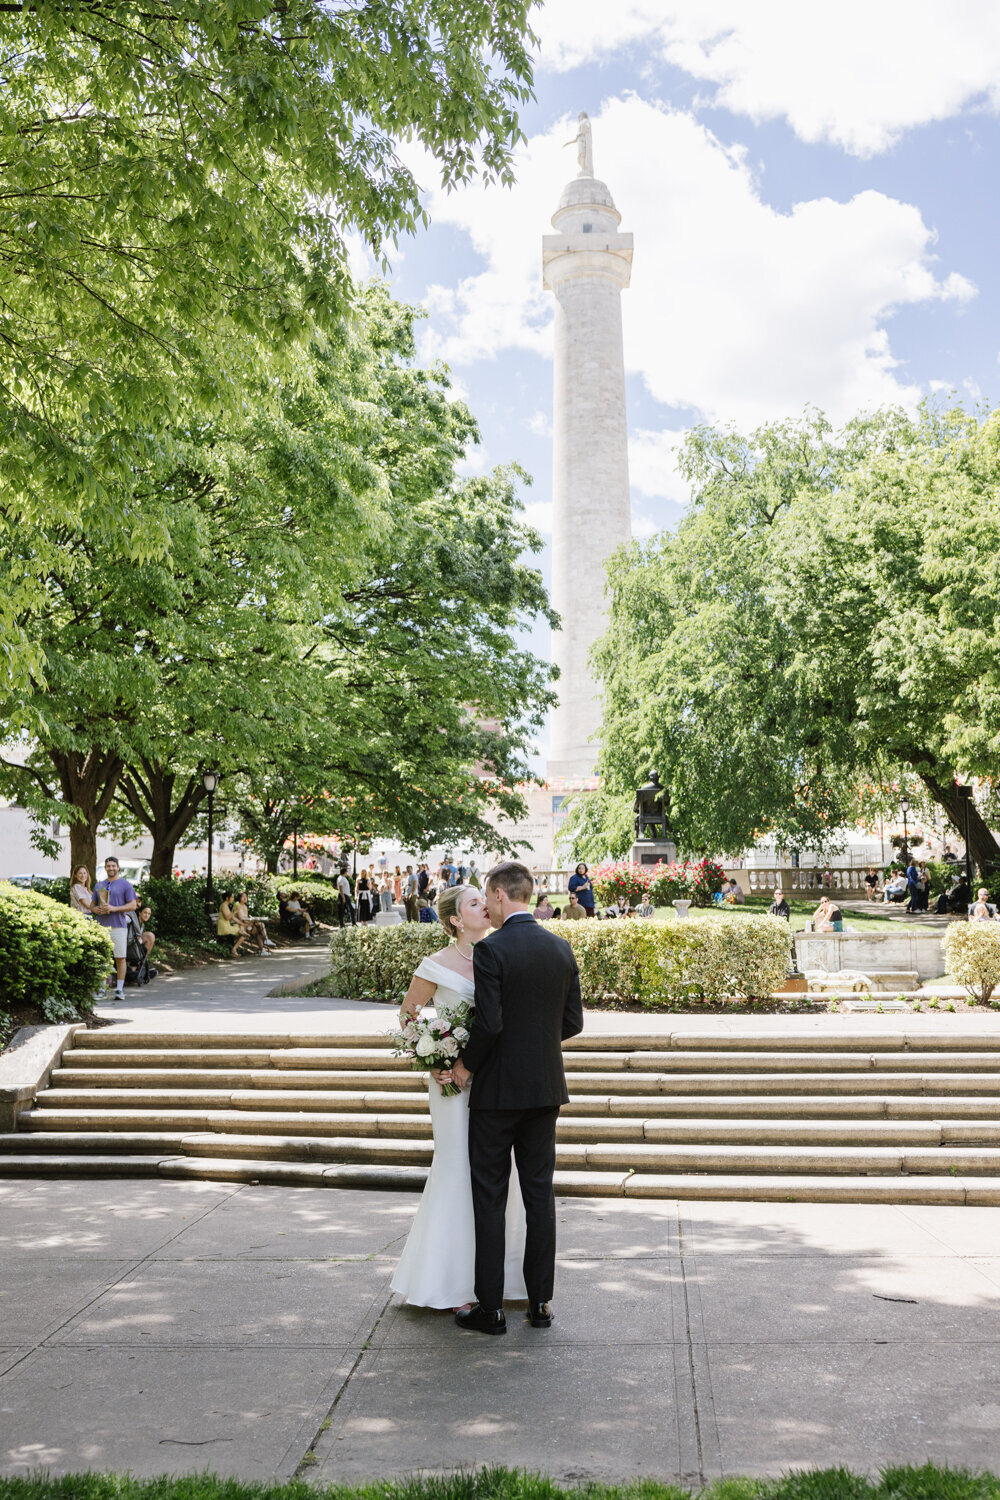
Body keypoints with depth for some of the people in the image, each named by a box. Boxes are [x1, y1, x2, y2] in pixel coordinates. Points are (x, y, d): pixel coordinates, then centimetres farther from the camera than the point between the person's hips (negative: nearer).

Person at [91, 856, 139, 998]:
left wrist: (114, 908, -14)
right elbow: (92, 904, 22)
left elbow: (133, 905, -3)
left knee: (120, 958, -4)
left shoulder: (125, 885, 4)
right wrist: (96, 909, -2)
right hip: (101, 926, 4)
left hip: (118, 926, -4)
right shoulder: (99, 885, 18)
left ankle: (120, 989, 0)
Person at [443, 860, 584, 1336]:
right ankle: (540, 1301, 19)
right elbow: (572, 1022, 6)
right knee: (540, 1194, 13)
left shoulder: (490, 950, -16)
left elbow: (489, 1023, -21)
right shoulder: (561, 948, 3)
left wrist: (466, 1064, -5)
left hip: (497, 1088, -5)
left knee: (490, 1199, 5)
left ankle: (490, 1307, 12)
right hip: (545, 1087, 6)